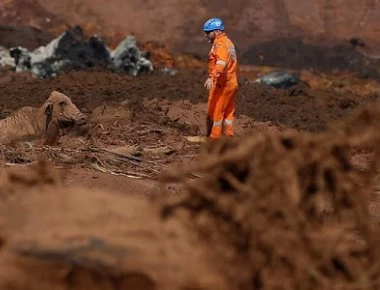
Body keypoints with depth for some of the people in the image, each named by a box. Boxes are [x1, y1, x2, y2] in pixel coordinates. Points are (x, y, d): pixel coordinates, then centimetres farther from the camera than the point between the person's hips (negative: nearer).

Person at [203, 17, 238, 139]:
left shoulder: (220, 43, -15)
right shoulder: (227, 41, 17)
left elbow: (221, 62, -32)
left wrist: (212, 77, -43)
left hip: (222, 84, -10)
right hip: (231, 83, 10)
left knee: (214, 112, -4)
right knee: (227, 113, 13)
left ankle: (213, 139, -2)